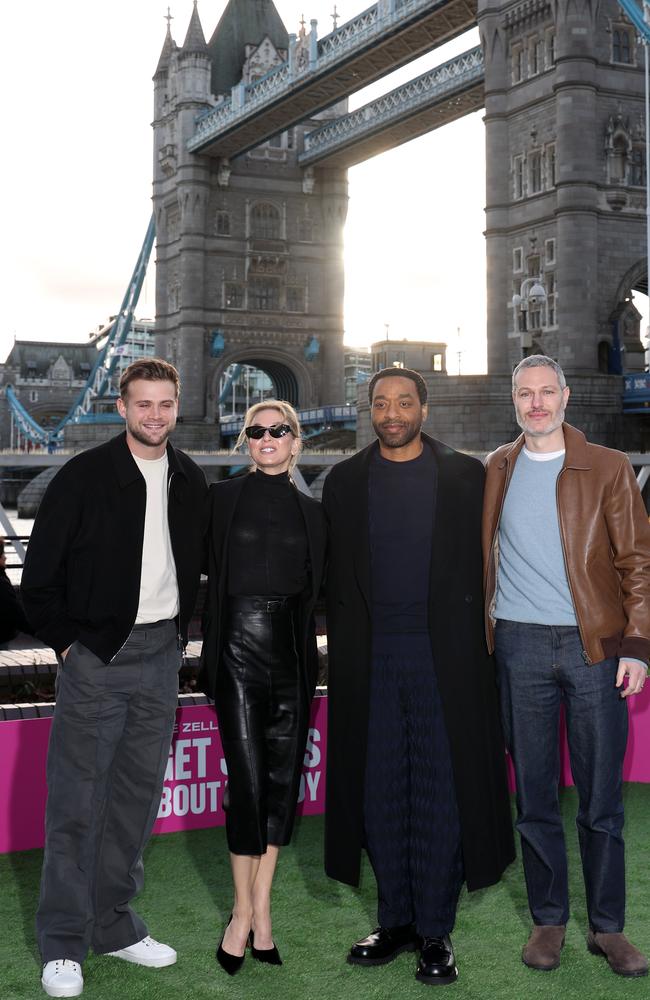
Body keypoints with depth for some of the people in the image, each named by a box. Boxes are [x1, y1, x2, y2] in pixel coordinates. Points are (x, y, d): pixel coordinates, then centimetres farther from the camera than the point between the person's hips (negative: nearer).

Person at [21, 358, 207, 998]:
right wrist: (65, 640, -7)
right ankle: (63, 944, 11)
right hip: (96, 656, -5)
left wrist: (178, 627, 9)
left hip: (160, 657, 5)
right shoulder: (84, 476, -8)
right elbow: (40, 572, -6)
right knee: (76, 801, 0)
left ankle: (114, 925, 26)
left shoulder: (190, 482, 7)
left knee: (137, 797, 12)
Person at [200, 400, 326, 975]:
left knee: (283, 778, 4)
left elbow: (316, 589, 15)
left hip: (291, 654, 3)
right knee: (248, 780, -7)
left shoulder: (311, 512, 12)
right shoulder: (222, 498, 3)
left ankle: (261, 910, 15)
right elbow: (199, 568, 2)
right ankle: (244, 912, 7)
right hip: (240, 650, -3)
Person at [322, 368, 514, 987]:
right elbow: (334, 576, 10)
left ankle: (435, 932, 12)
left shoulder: (464, 476, 4)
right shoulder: (346, 481, 8)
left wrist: (470, 640, -3)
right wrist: (345, 648, 5)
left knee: (440, 795, 1)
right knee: (380, 794, 7)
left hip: (443, 657, -2)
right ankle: (394, 921, 20)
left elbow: (481, 564, 4)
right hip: (370, 658, 2)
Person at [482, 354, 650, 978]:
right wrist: (476, 631, 7)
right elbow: (479, 554, 16)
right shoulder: (496, 471, 9)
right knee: (534, 795, 7)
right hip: (520, 646, 2)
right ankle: (548, 920, 21)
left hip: (594, 645, -1)